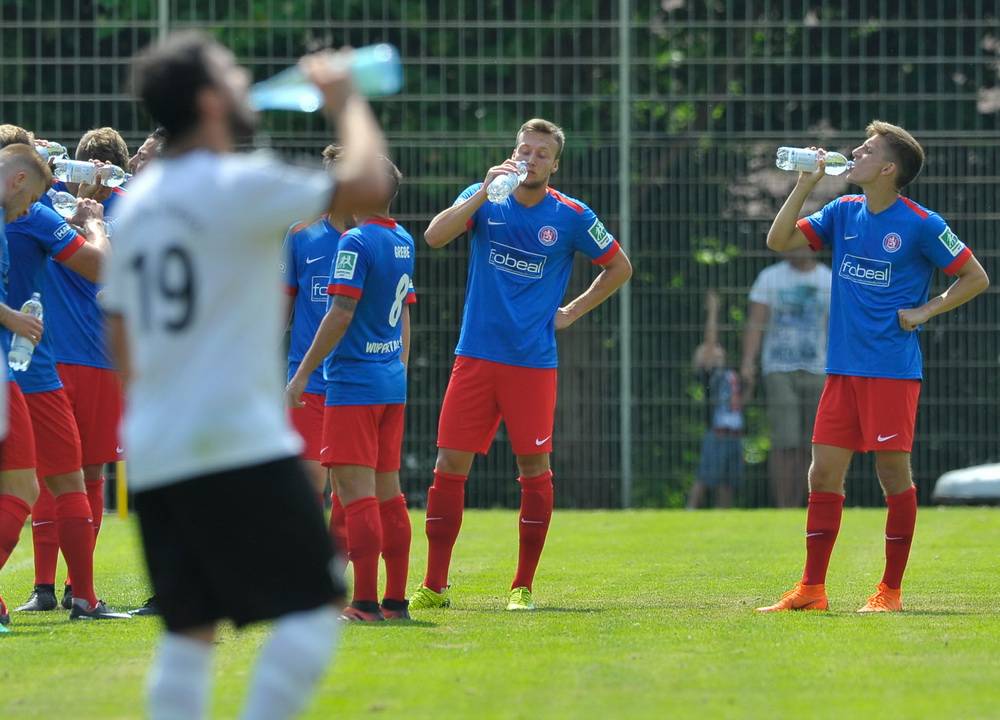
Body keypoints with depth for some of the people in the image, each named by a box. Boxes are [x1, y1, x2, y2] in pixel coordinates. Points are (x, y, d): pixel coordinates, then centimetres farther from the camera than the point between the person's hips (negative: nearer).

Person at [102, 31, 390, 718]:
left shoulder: (135, 203, 15)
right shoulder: (239, 185, -10)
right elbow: (366, 186, -12)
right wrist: (347, 103, 4)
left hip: (153, 456, 8)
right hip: (239, 446, -8)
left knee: (189, 629, 11)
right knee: (315, 605, -3)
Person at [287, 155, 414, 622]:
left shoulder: (356, 242, -13)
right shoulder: (402, 242, 12)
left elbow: (340, 313, -17)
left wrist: (302, 374, -13)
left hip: (353, 384, -9)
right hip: (391, 385, 9)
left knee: (356, 491, -8)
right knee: (387, 491, 11)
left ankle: (365, 603, -11)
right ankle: (395, 601, 12)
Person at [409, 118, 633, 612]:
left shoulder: (571, 216, 0)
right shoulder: (483, 198, 2)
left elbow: (619, 267, 13)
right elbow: (435, 236, -14)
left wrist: (573, 312, 5)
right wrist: (485, 191, -21)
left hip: (533, 362, -1)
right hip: (476, 357, 1)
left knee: (534, 469, -1)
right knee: (449, 465, -2)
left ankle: (523, 587, 9)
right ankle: (434, 586, 4)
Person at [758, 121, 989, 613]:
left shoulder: (921, 225, -7)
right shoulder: (843, 212, 10)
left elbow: (976, 279, -1)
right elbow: (779, 241, 6)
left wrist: (923, 312, -8)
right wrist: (806, 184, 0)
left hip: (893, 370, -6)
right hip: (843, 370, 6)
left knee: (894, 475, -2)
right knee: (823, 475, 4)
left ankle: (890, 591, 7)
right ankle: (811, 590, 8)